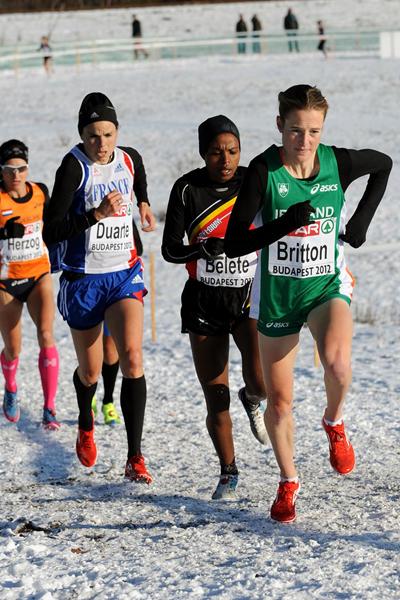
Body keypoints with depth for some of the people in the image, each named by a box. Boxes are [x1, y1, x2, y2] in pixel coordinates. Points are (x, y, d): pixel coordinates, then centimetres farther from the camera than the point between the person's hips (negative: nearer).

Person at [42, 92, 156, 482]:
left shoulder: (130, 159, 1)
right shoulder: (74, 166, -14)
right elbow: (50, 232, -20)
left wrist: (143, 204, 19)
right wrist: (97, 214, -28)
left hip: (125, 275, 2)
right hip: (83, 279, -2)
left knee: (132, 358, -19)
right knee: (90, 372, 12)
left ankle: (135, 458, -17)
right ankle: (85, 424, 47)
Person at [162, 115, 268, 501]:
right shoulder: (187, 189, -8)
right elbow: (169, 249, -9)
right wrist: (204, 249, -26)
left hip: (250, 296, 0)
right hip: (204, 302, 0)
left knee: (260, 379, -23)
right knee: (216, 400, 2)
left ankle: (252, 400, 16)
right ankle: (228, 474, 24)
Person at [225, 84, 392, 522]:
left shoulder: (338, 163, -9)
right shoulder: (264, 170, -15)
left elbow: (383, 165, 15)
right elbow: (234, 244, -17)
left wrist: (361, 220, 7)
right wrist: (284, 224, -31)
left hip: (328, 286, 0)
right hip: (277, 293, 0)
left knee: (336, 362, -31)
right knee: (279, 400, 8)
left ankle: (334, 422, 3)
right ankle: (288, 482, 33)